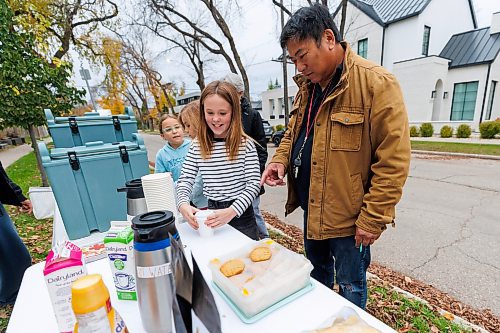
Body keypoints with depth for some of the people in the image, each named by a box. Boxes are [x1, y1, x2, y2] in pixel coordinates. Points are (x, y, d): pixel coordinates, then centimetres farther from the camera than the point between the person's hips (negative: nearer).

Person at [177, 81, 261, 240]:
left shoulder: (246, 144, -12)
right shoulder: (197, 146, -4)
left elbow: (254, 183, -14)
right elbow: (184, 180, -3)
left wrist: (232, 211, -25)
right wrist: (183, 204, -22)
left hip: (241, 215, -2)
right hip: (212, 214, 3)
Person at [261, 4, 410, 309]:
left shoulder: (376, 83, -17)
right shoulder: (307, 86, 7)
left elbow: (393, 160, -18)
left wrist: (373, 218, -17)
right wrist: (281, 159, -4)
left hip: (348, 216, -7)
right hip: (311, 209, 8)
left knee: (350, 285, 15)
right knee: (318, 271, 27)